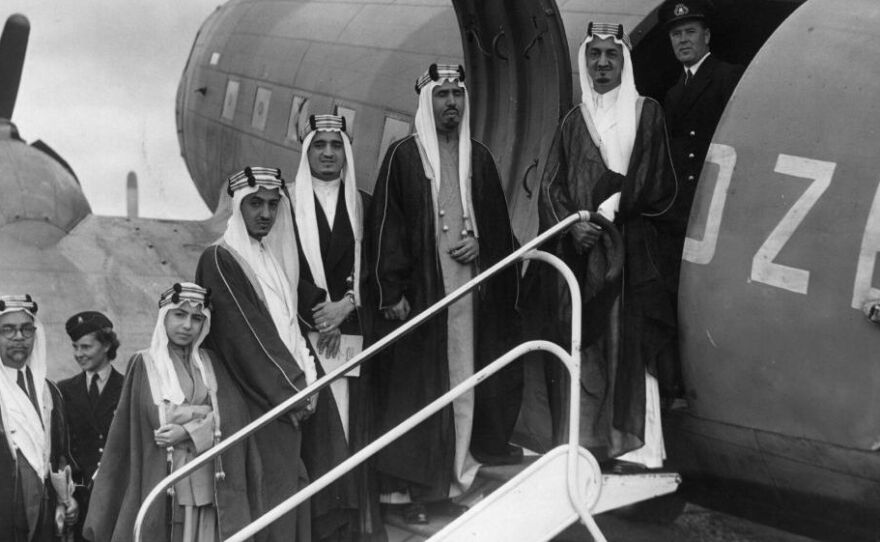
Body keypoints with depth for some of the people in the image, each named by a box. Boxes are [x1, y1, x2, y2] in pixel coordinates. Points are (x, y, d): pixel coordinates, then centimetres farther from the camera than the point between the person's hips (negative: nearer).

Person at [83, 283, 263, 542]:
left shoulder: (210, 364, 13)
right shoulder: (144, 365, 6)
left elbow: (233, 413, 1)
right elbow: (127, 428, 4)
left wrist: (190, 431, -11)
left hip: (210, 482, 2)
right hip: (160, 480, -2)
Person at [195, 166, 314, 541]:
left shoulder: (275, 256, 17)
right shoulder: (220, 260, -7)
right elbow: (244, 336, -13)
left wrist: (305, 380, 3)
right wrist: (291, 391, -11)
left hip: (289, 394, 7)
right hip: (260, 402, -7)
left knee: (295, 483, 4)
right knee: (280, 487, -11)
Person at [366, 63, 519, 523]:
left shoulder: (478, 157, 12)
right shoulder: (403, 156, -2)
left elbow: (498, 222, 17)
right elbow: (384, 226, -5)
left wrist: (479, 244, -4)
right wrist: (392, 291, -11)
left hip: (470, 290, 4)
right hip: (418, 291, -4)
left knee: (460, 381, 5)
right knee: (414, 386, -2)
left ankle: (447, 480, 14)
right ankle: (408, 486, 5)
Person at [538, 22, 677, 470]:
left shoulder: (646, 113, 9)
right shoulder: (573, 122, 14)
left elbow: (657, 181, 1)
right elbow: (551, 186, 6)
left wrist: (614, 204, -11)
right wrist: (573, 224, -11)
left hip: (632, 246, -2)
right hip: (581, 250, 2)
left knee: (630, 340, -6)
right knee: (584, 344, -2)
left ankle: (633, 440, -2)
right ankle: (585, 442, 1)